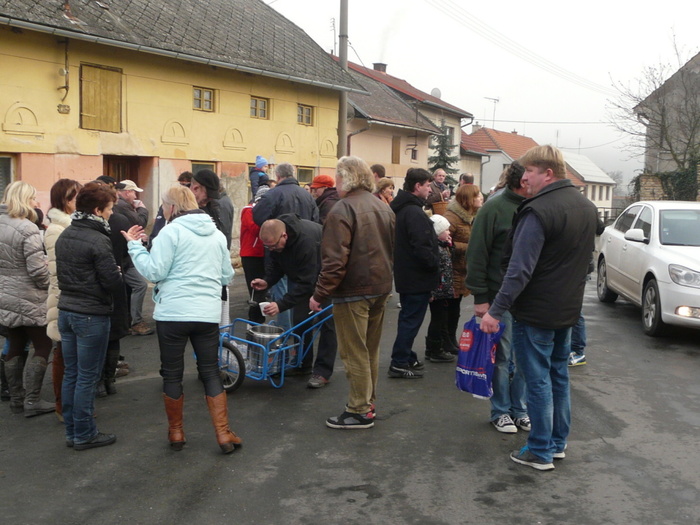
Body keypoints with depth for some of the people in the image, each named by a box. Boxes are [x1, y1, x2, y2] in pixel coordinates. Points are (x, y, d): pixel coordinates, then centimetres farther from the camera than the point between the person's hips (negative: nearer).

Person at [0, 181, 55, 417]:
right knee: (43, 346, 5)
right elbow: (38, 269, -21)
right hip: (28, 300, -7)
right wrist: (49, 287, -4)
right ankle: (32, 400, 6)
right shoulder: (27, 229, -19)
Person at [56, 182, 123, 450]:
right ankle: (84, 435, 11)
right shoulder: (98, 240, -18)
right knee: (87, 377, 2)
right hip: (91, 315, -8)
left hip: (66, 311, 8)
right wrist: (118, 275, 1)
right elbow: (113, 282, -18)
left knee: (71, 374, 14)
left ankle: (72, 431, 23)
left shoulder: (64, 236, 8)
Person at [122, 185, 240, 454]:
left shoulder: (171, 232, -7)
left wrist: (134, 246, 1)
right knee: (211, 373, 12)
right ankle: (223, 433, 9)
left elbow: (154, 272, -9)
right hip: (208, 313, 4)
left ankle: (176, 431, 22)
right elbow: (227, 276, 13)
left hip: (173, 313, -4)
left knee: (172, 374, 11)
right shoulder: (217, 234, 10)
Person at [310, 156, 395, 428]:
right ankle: (369, 403, 27)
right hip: (381, 288, 8)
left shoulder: (342, 210, -15)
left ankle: (359, 411, 6)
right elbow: (392, 250, 18)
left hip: (353, 292, -8)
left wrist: (320, 294, -15)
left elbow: (335, 260, -21)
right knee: (371, 350, 17)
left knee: (355, 353, 0)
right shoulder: (383, 208, 11)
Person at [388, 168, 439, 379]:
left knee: (408, 318, 19)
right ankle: (399, 363, 4)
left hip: (405, 273, 10)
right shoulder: (415, 213, -22)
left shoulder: (401, 208, 10)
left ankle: (406, 357, 28)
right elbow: (421, 247, -27)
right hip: (418, 276, -10)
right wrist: (435, 264, -13)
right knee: (411, 319, -2)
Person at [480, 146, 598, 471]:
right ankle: (558, 442, 29)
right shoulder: (587, 207, 8)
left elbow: (520, 269, -26)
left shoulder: (539, 211, -22)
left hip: (536, 312, -9)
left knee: (538, 380, 1)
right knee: (559, 377, 18)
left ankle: (540, 452, 10)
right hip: (568, 310, 9)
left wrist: (496, 310, -22)